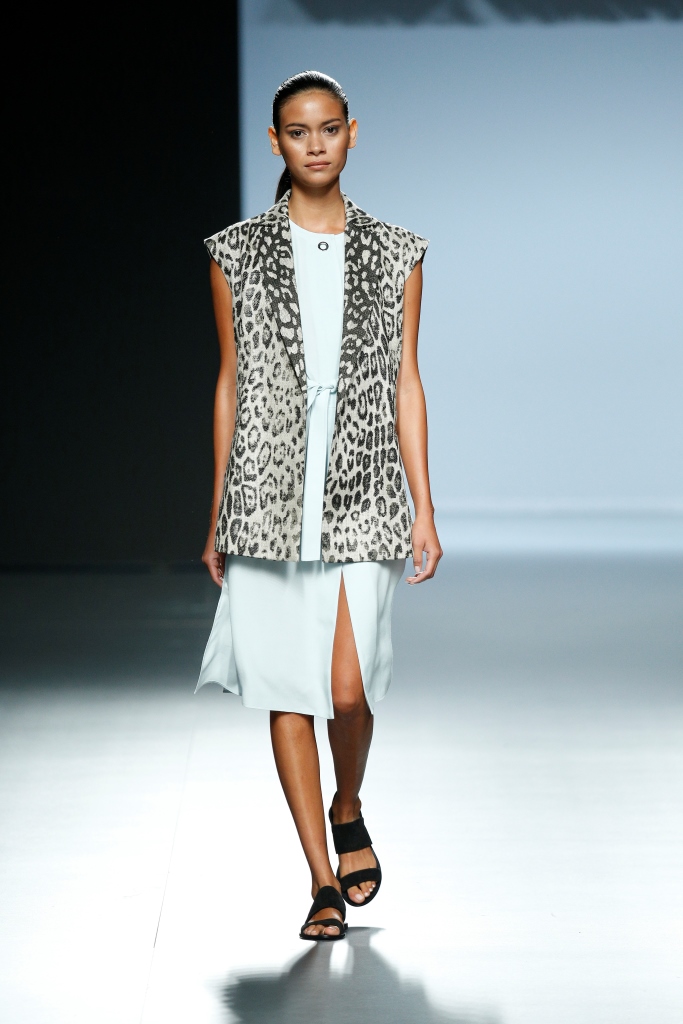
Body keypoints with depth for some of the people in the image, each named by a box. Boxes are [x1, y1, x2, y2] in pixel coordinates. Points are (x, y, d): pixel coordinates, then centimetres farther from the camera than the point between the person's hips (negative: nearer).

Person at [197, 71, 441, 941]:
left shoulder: (395, 254, 6)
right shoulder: (238, 254, 6)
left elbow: (405, 382, 7)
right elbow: (230, 382, 9)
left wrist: (424, 509, 2)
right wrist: (217, 515, 8)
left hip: (360, 495, 0)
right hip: (268, 496, 1)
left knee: (348, 688, -9)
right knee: (288, 689, 1)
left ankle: (348, 811, 24)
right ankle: (323, 880, 12)